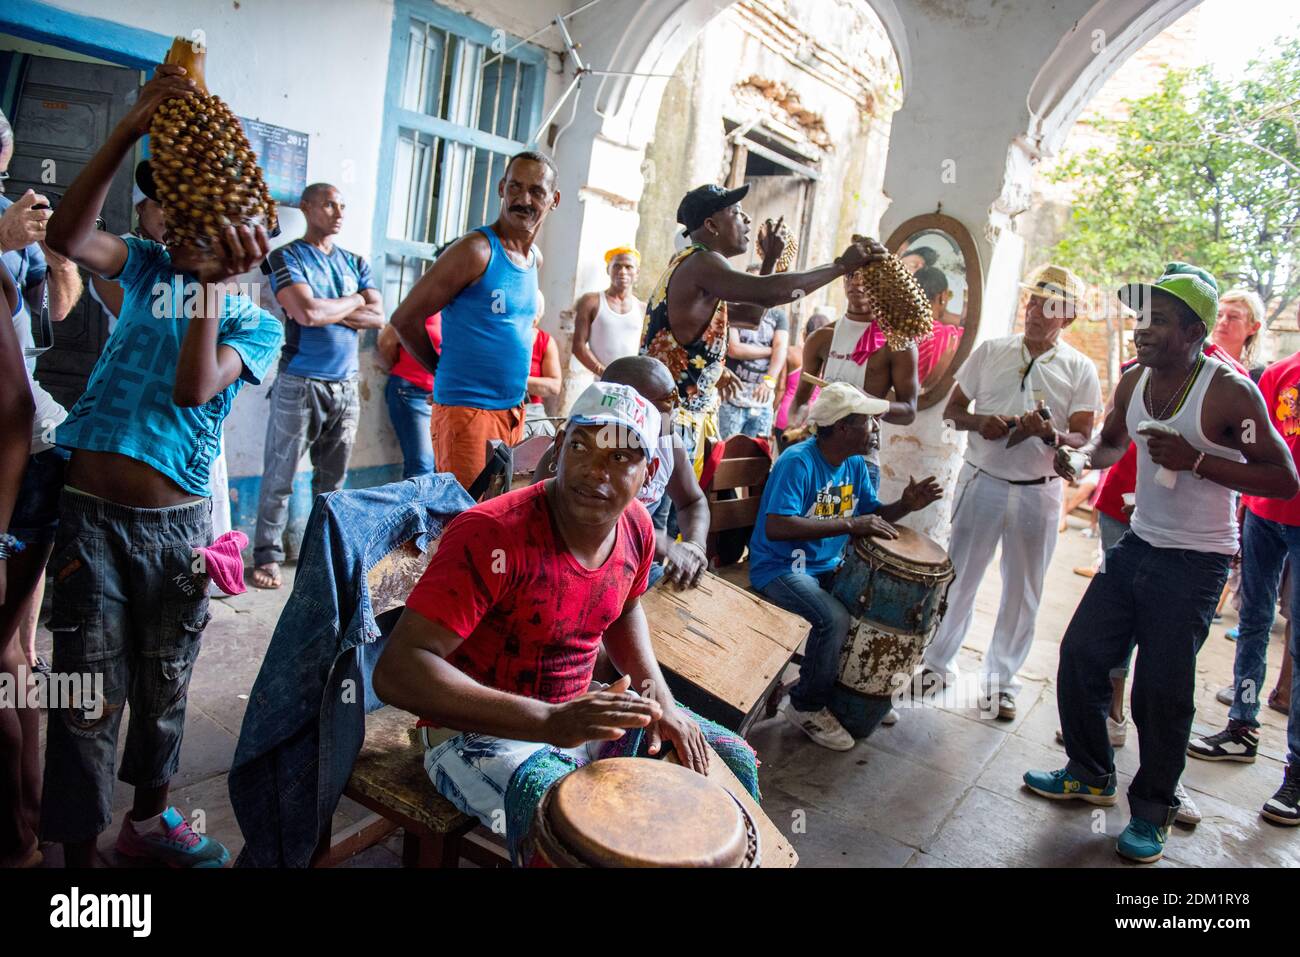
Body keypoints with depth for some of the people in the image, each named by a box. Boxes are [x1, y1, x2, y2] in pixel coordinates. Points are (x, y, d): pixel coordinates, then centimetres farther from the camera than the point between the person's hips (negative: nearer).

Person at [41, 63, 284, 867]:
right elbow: (68, 237, -12)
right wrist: (131, 129, -19)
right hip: (91, 511, 0)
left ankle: (148, 818, 36)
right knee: (90, 695, 3)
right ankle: (80, 847, 19)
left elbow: (194, 389, -14)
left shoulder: (259, 325, 3)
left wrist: (214, 283, -18)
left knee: (164, 687, 14)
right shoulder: (152, 267, 8)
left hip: (177, 522, 0)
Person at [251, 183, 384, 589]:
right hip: (300, 383, -5)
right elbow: (306, 313, -17)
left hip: (346, 385, 5)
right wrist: (353, 301, -2)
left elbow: (377, 317, 1)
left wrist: (325, 309, -9)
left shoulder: (356, 263, 14)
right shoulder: (287, 257, -1)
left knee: (332, 480, 11)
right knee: (279, 478, -1)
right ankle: (268, 556, 8)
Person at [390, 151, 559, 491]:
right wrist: (444, 369, 2)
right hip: (467, 410, -7)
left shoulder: (536, 258, 11)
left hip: (513, 411, 8)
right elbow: (405, 319, -10)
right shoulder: (476, 250, -13)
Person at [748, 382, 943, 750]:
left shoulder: (855, 464, 6)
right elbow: (776, 526, -32)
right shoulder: (798, 462, -21)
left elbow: (872, 513, 14)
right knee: (835, 619, -29)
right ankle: (806, 707, -5)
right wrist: (851, 525, -34)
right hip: (779, 570, -8)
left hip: (829, 567, 9)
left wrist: (905, 505, -8)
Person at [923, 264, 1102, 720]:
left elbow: (1082, 439, -4)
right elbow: (951, 410, 5)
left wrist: (1049, 433, -26)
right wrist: (980, 422, -16)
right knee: (958, 578, 9)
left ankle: (1001, 679, 24)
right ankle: (938, 662, 25)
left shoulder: (1080, 370, 0)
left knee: (1022, 592, 9)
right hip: (981, 481, 0)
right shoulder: (990, 351, 3)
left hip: (1038, 492, 0)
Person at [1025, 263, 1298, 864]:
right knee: (1081, 654, 7)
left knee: (1162, 690, -1)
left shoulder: (1230, 392, -16)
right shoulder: (1133, 382, 3)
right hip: (1137, 545, 6)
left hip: (1196, 561, -6)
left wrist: (1195, 460, -26)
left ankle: (1152, 813, 21)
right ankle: (1090, 775, 29)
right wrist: (1081, 457, -2)